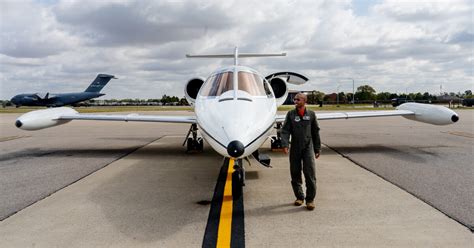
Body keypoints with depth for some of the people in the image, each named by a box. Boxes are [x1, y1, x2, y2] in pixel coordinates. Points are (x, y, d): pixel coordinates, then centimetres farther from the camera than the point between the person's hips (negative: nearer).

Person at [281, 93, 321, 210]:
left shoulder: (311, 114, 4)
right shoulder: (290, 114, 3)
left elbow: (315, 132, 10)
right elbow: (285, 130, -3)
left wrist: (317, 148, 11)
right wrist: (285, 144, -18)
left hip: (308, 148, -1)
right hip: (295, 149, 1)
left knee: (310, 173, -7)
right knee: (295, 174, 7)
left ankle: (310, 199, 4)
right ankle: (299, 197, 23)